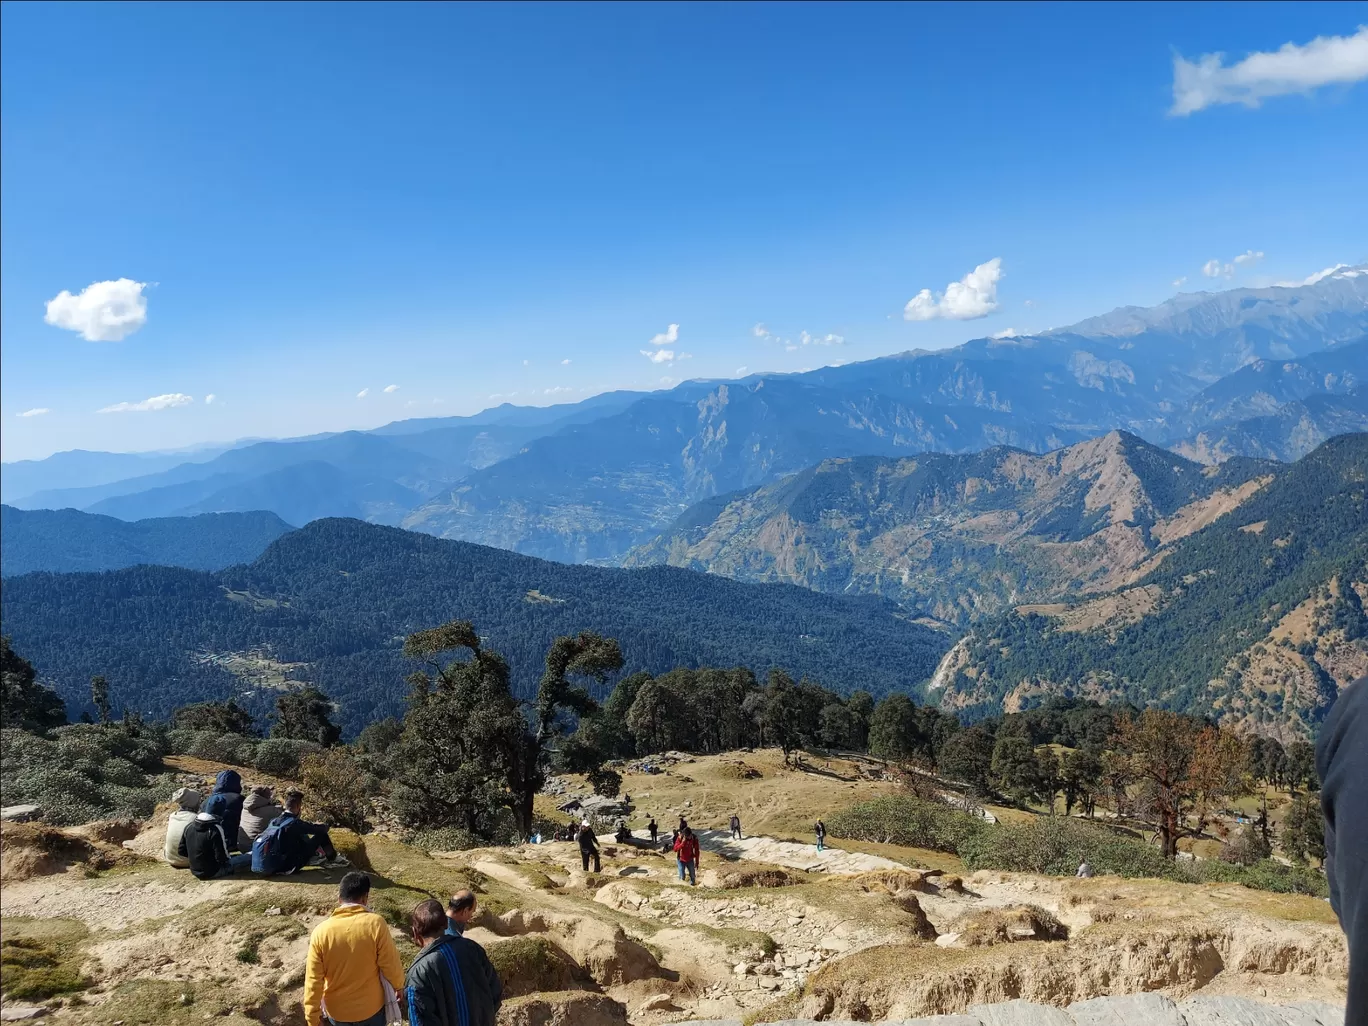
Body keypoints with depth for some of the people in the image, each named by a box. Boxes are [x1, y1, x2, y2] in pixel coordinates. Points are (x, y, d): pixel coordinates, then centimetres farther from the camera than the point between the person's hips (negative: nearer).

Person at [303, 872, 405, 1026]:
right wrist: (399, 985, 8)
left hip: (336, 1008, 2)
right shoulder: (375, 924, -21)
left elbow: (313, 979, -11)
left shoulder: (321, 931, -16)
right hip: (370, 1006, -2)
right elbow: (390, 964, -12)